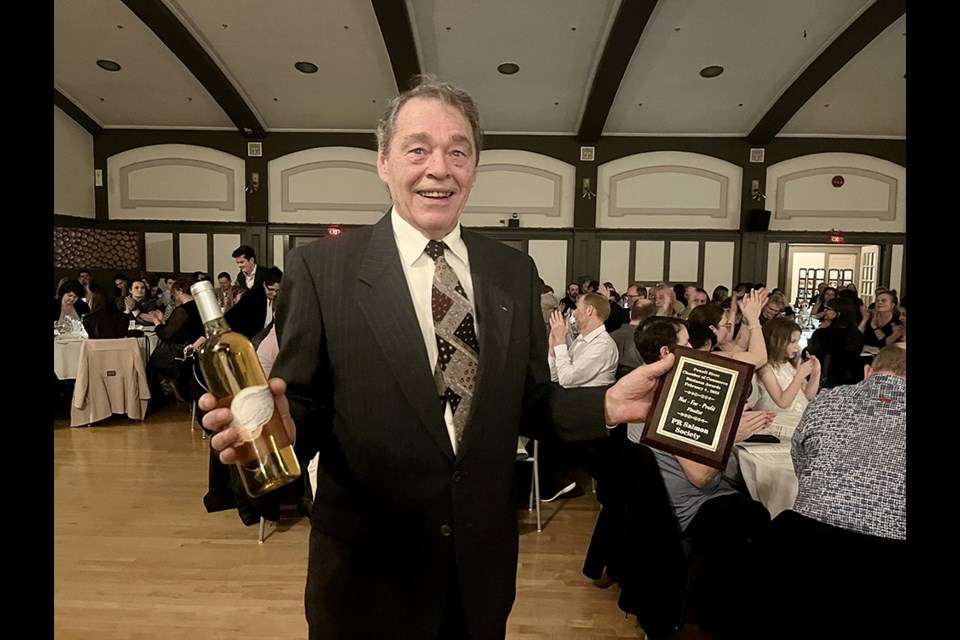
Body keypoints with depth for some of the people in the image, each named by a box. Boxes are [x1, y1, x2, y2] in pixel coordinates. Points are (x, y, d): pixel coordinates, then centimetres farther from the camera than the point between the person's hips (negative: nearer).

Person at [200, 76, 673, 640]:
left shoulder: (514, 272, -1)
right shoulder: (321, 269, -11)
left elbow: (530, 403, 2)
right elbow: (305, 406, -8)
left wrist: (607, 405, -14)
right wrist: (282, 425, -29)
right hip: (369, 568, -2)